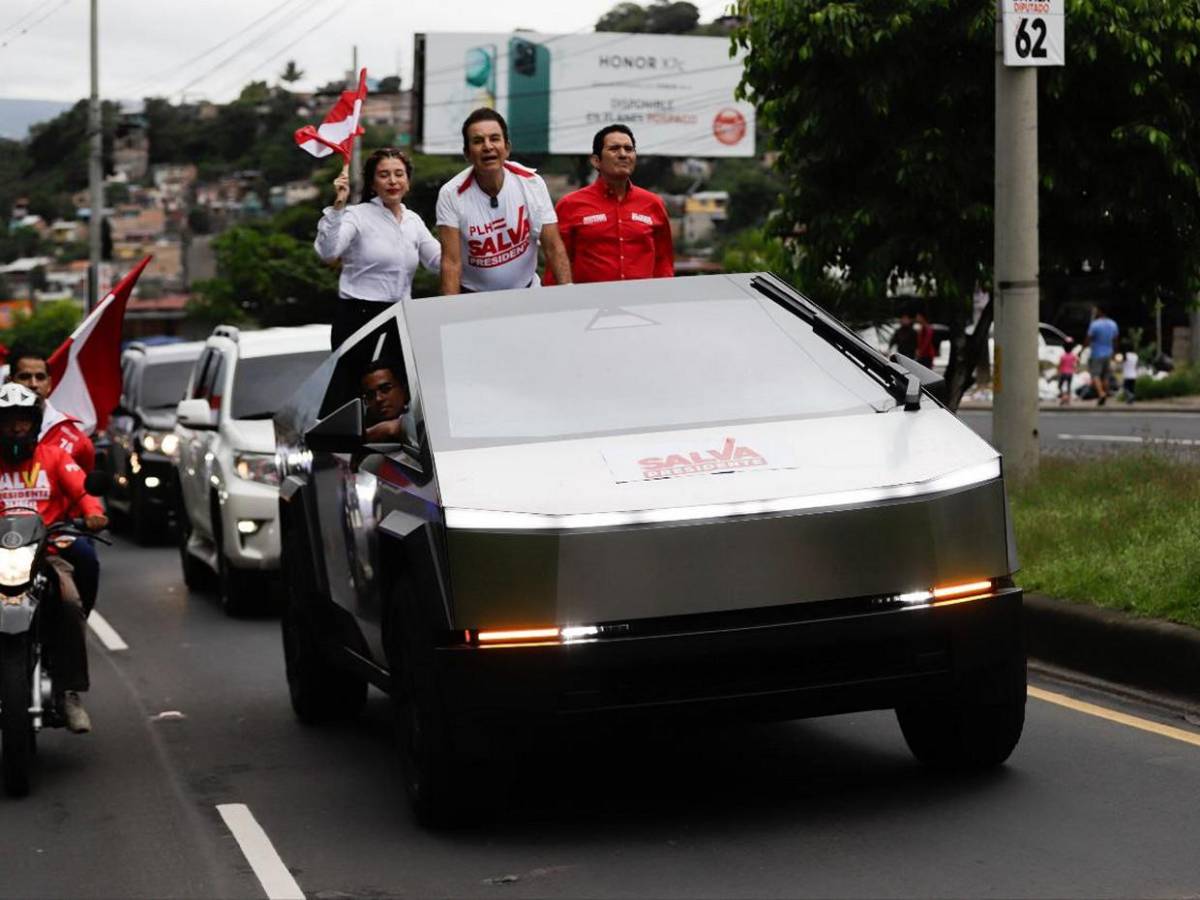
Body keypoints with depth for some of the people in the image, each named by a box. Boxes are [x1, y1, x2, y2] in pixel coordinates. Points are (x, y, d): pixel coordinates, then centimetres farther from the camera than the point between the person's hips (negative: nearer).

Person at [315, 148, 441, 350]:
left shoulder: (413, 220, 14)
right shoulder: (357, 216, -5)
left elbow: (440, 261, 15)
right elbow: (327, 252, -20)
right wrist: (338, 205, -28)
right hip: (358, 318, -6)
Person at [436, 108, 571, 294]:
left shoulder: (531, 183, -7)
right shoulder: (451, 195, -11)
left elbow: (554, 248, -5)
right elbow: (451, 261, -13)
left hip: (526, 292, 1)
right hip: (473, 297, -1)